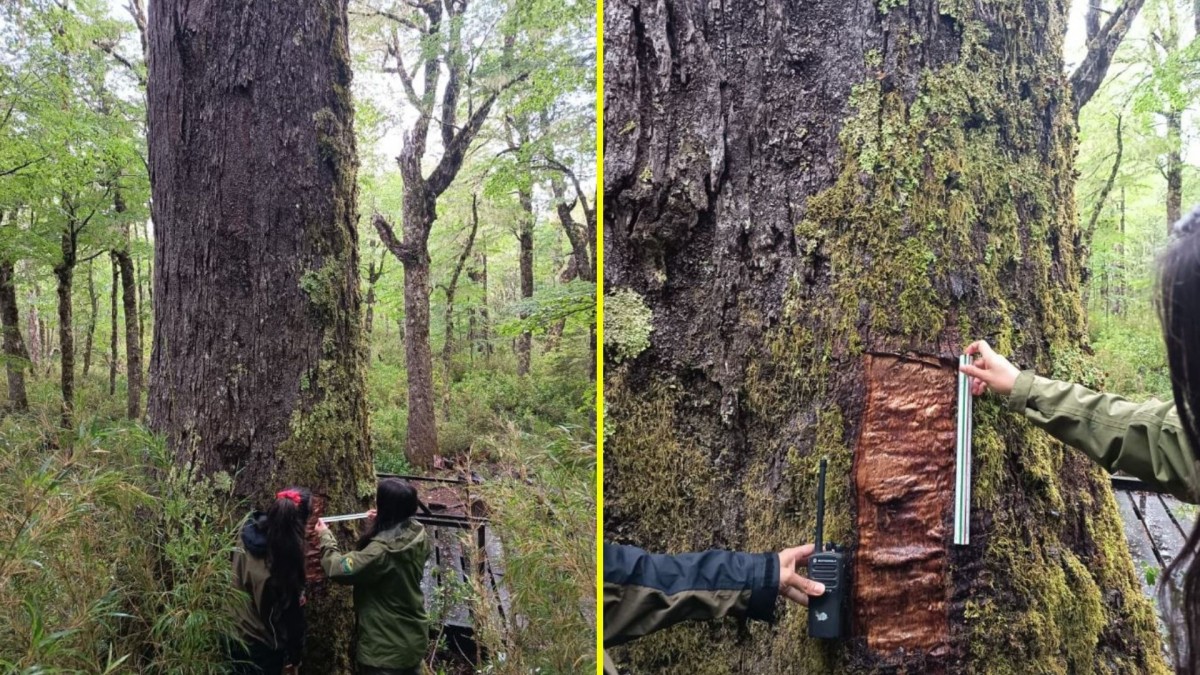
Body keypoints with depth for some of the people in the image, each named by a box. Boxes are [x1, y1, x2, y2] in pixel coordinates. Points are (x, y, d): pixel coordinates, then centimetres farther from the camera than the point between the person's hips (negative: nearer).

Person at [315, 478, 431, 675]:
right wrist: (374, 527, 5)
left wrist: (326, 537, -8)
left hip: (385, 647, -8)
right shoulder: (417, 537, -5)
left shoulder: (382, 550, -30)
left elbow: (339, 569, -22)